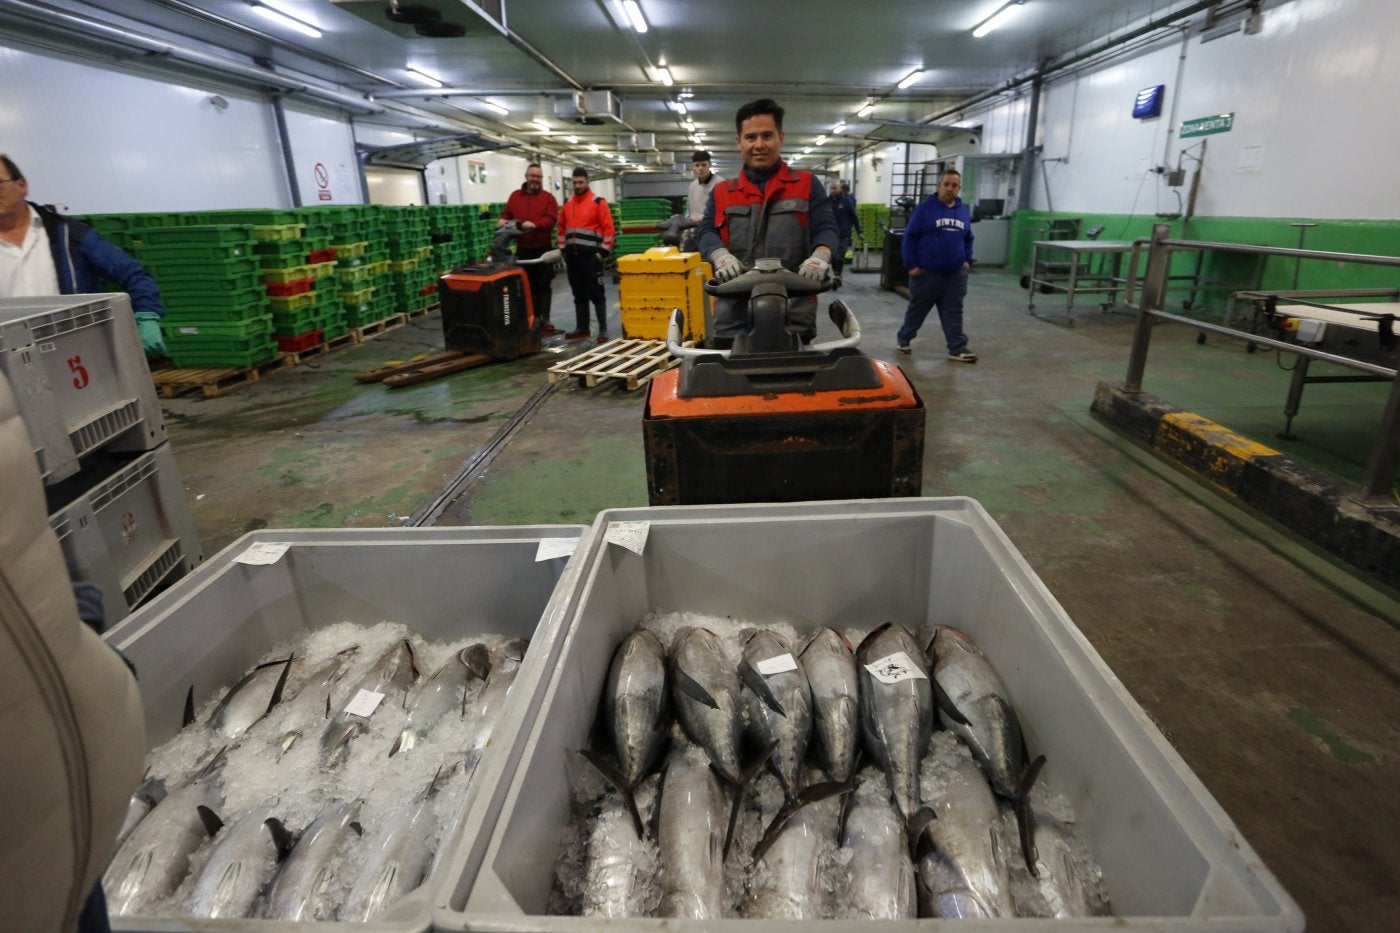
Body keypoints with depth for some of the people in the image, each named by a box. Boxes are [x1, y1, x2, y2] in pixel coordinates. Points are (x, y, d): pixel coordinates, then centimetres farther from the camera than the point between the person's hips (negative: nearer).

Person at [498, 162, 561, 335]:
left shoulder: (548, 198, 1)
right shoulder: (515, 196, 11)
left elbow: (551, 219, -12)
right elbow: (507, 214, 13)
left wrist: (535, 224, -28)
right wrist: (502, 221, -11)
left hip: (543, 249, -3)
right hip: (522, 249, 3)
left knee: (543, 285, 0)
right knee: (527, 286, 6)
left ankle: (544, 320, 4)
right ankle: (532, 319, 14)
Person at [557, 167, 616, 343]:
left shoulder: (598, 202, -3)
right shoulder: (567, 204, 13)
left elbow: (608, 228, -7)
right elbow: (562, 228, 20)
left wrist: (603, 252, -12)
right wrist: (563, 250, 13)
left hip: (591, 255, -5)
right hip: (572, 256, 5)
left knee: (596, 293, -4)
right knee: (579, 294, 10)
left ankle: (603, 330, -1)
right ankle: (581, 328, 18)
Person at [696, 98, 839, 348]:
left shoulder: (807, 185, 14)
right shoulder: (721, 193, 18)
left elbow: (825, 228, 5)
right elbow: (707, 232, 7)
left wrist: (819, 257, -19)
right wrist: (721, 256, -16)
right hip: (735, 312, 1)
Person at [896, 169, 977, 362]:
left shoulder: (963, 211, 10)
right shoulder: (925, 208, -7)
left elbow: (968, 239, 20)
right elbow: (910, 236, -8)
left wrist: (967, 260, 8)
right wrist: (911, 265, -13)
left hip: (955, 273, 4)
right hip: (927, 272, -4)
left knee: (953, 312, 6)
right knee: (917, 309, 9)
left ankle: (957, 348, 10)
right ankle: (903, 338, 28)